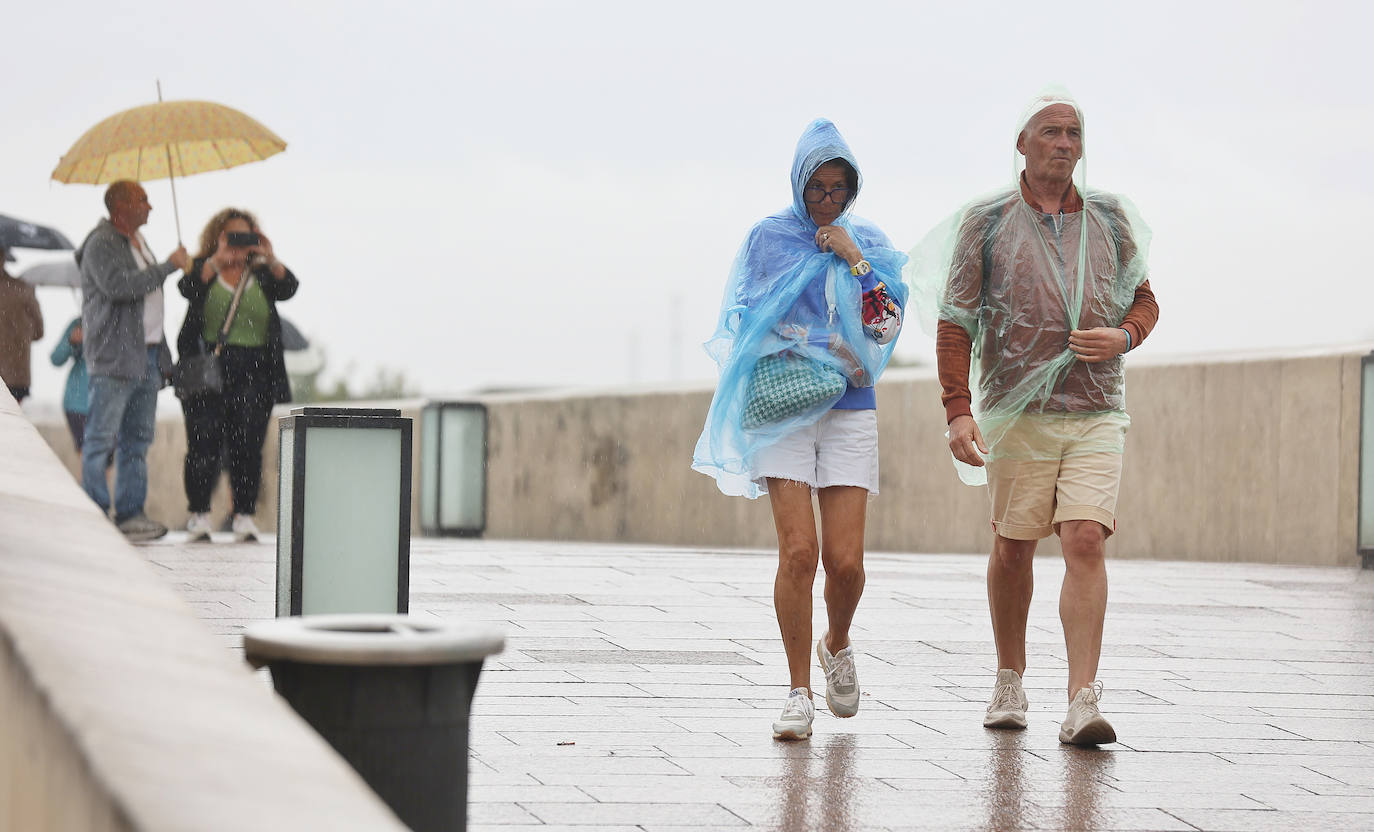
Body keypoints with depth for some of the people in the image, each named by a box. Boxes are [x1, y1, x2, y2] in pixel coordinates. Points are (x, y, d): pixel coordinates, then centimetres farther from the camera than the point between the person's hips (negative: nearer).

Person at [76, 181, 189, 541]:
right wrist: (169, 266, -18)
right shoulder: (101, 244, -9)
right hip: (114, 356, -9)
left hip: (147, 355, 9)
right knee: (100, 439, -8)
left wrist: (162, 356, 23)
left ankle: (130, 512, 11)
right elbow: (120, 285, -25)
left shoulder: (138, 242, 20)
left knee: (137, 440, 8)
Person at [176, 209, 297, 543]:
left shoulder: (262, 274, 13)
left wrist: (272, 261, -21)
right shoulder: (203, 269, 9)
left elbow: (288, 288, -5)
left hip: (253, 375, 1)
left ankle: (244, 515, 2)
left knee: (247, 447, -3)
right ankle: (199, 514, 3)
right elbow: (189, 288, -12)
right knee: (204, 445, -5)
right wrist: (218, 260, -23)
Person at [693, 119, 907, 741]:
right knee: (798, 551, -13)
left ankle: (836, 646, 26)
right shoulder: (768, 237, 7)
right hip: (783, 409, -2)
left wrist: (854, 259, -5)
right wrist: (822, 348, -5)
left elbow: (888, 324, 3)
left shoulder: (868, 242, 13)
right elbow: (744, 319, 5)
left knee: (844, 559, -6)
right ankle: (799, 694, -3)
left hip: (849, 411, 2)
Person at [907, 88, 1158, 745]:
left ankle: (1083, 705, -17)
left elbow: (1144, 301, 18)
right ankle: (1010, 682, 29)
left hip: (1096, 415, 1)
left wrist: (1123, 336, -6)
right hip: (1017, 415, -1)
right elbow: (954, 321, 0)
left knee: (1086, 544, -13)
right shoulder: (985, 222, 1)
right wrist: (958, 411, -10)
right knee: (1012, 548, 8)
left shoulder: (1110, 218, 8)